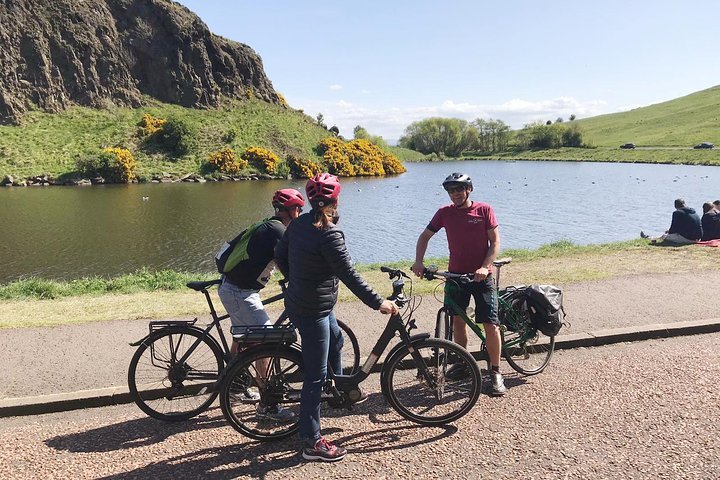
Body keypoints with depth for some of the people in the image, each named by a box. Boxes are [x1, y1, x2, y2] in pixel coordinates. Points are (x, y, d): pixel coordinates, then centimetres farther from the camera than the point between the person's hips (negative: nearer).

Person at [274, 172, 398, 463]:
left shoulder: (299, 223, 2)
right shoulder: (329, 235, -24)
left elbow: (279, 256, 12)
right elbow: (349, 276, -23)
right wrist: (378, 303, -16)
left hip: (298, 301, 10)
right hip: (313, 311, -10)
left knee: (335, 342, 31)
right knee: (315, 375, -1)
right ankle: (312, 443, 10)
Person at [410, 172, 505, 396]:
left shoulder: (484, 210, -4)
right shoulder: (445, 213, 2)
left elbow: (495, 242, -5)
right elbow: (425, 236, 9)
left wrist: (484, 267, -18)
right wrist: (418, 261, -6)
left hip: (481, 276, -3)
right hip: (455, 275, 3)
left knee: (491, 325, -6)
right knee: (458, 321, 10)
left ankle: (495, 372, 6)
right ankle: (462, 364, 27)